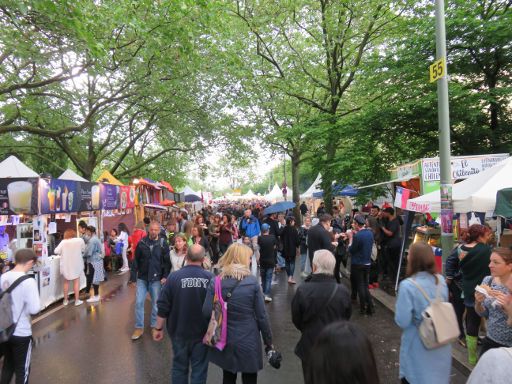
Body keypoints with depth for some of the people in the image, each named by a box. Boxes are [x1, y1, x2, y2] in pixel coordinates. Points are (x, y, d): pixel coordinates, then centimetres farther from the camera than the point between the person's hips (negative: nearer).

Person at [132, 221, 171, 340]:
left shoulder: (163, 244, -6)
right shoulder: (142, 242, -2)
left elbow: (167, 262, -3)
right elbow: (136, 260, 4)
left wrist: (165, 276, -9)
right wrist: (134, 274, 2)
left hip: (156, 278, -1)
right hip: (142, 278, 1)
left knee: (156, 303, 10)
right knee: (139, 302, 2)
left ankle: (154, 326, 26)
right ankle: (139, 327, 17)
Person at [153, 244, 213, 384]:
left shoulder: (174, 277, -13)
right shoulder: (210, 278, -12)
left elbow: (163, 306, -9)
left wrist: (158, 328, 5)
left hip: (179, 331, 1)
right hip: (202, 332, -1)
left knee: (179, 367, 19)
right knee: (199, 369, 12)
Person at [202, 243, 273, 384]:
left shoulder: (215, 282, -10)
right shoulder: (252, 282, -15)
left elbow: (207, 313, -10)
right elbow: (261, 315, -11)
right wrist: (268, 341, 2)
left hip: (224, 340, 2)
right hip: (248, 341, -2)